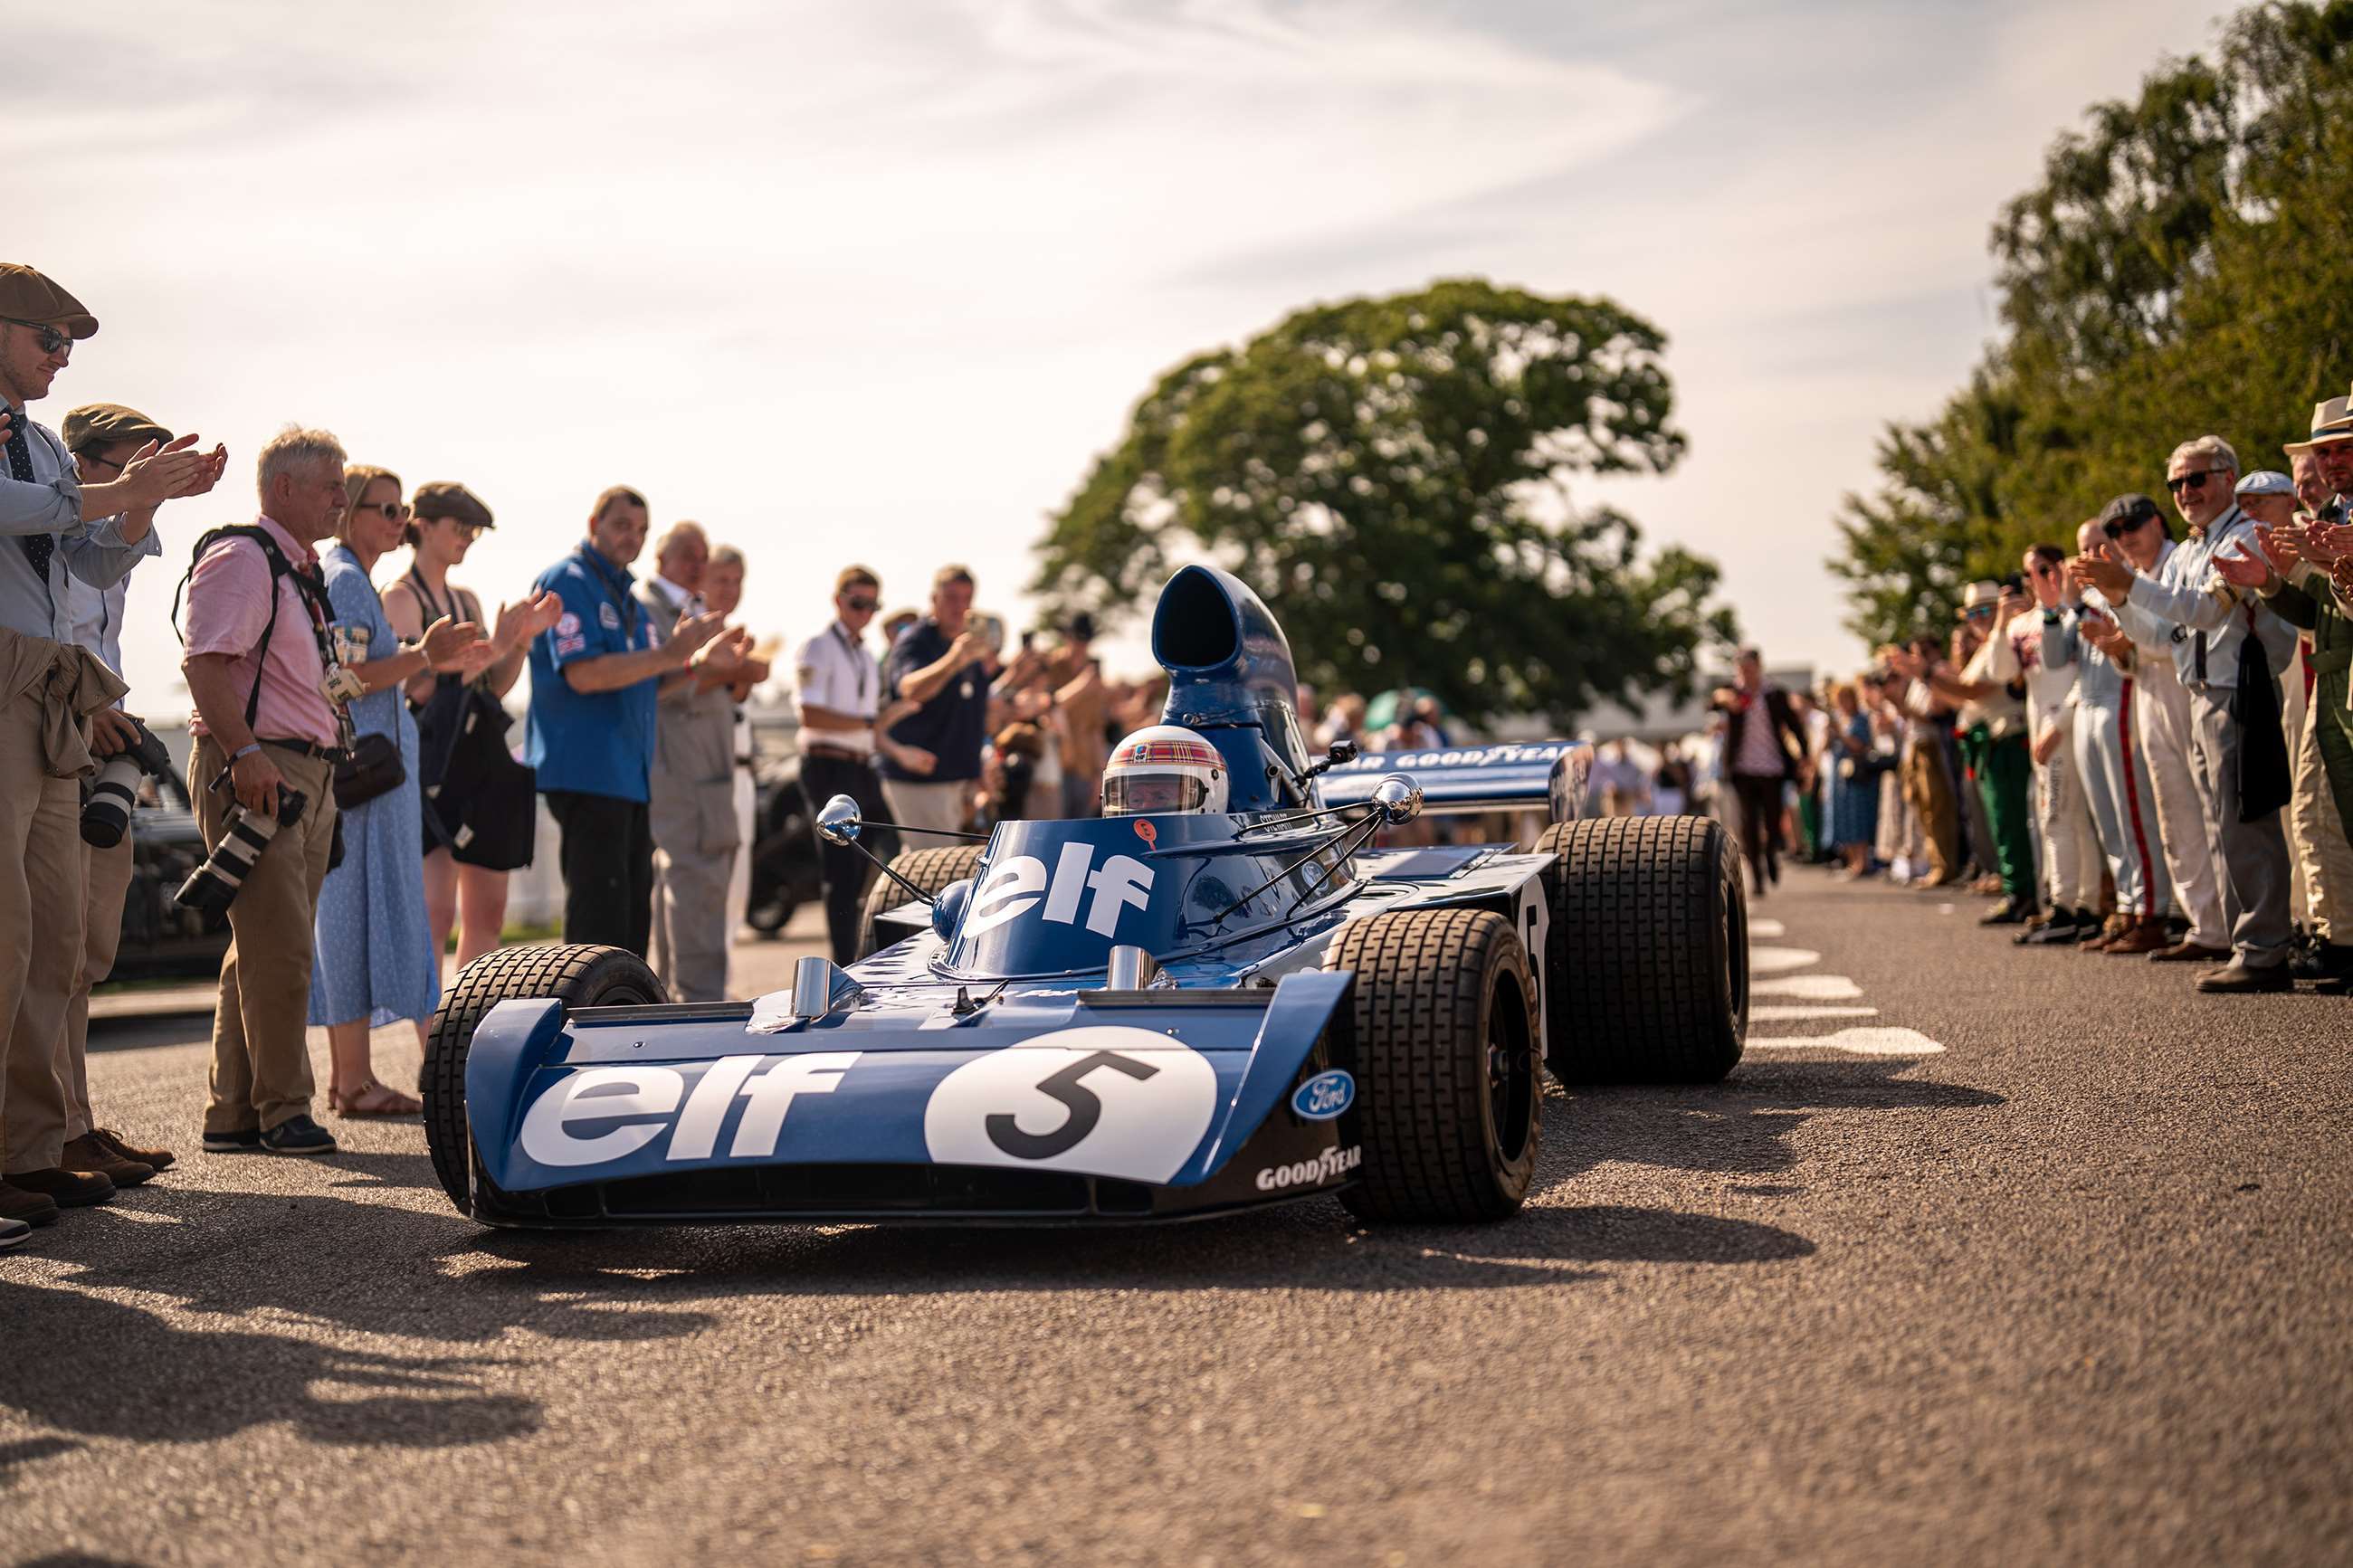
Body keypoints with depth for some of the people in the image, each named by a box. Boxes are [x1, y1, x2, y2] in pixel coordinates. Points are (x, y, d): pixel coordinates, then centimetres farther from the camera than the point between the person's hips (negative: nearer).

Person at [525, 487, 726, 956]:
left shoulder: (628, 594, 20)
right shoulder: (567, 581, -8)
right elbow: (584, 674, -20)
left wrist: (687, 659, 4)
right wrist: (669, 654, -19)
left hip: (631, 775, 9)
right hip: (587, 771, -9)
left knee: (633, 911, 10)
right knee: (599, 914, -10)